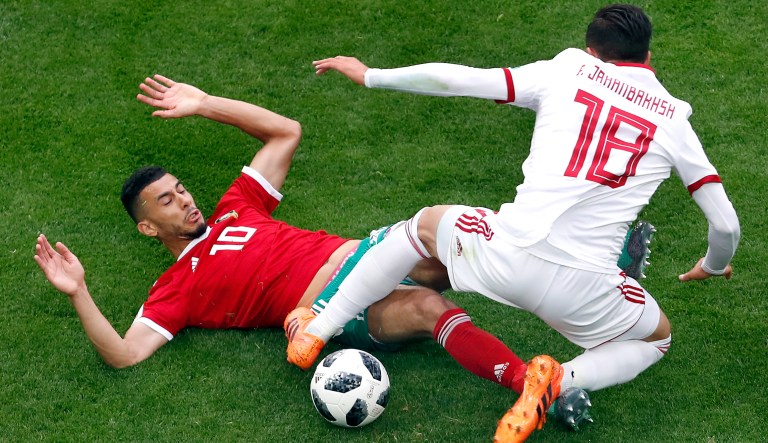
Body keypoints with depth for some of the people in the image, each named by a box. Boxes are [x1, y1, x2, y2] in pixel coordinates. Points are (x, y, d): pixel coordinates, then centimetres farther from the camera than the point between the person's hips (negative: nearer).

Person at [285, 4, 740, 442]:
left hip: (506, 255, 0)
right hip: (582, 287, 0)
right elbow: (726, 223, 11)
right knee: (658, 339, 31)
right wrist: (713, 266, 35)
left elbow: (455, 79, 7)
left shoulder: (567, 70, 9)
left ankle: (314, 333, 32)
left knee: (426, 224, 32)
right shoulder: (674, 119, 12)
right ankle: (563, 380, 0)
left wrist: (370, 76, 21)